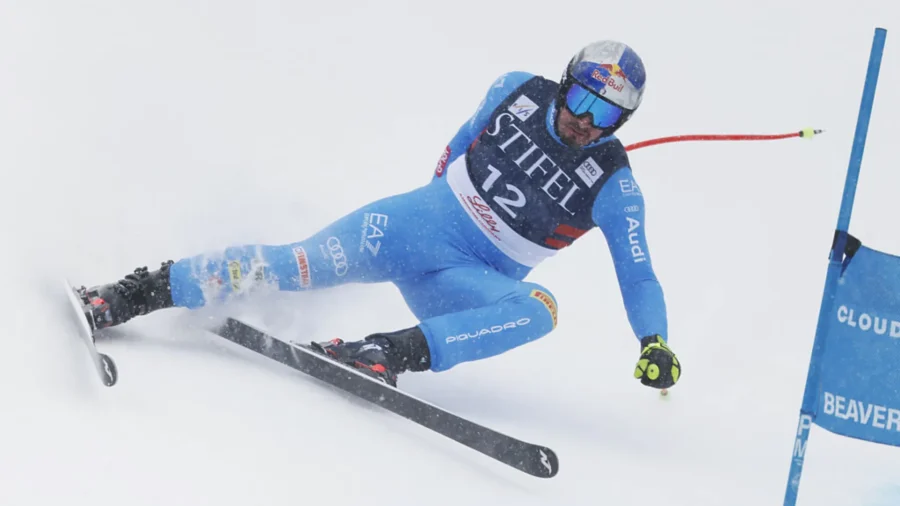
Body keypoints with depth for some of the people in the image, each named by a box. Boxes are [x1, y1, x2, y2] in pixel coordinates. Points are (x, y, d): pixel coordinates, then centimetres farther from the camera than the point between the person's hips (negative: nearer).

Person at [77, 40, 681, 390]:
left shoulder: (613, 185, -7)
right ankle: (143, 291, -18)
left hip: (471, 281, 0)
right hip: (420, 220, 0)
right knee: (307, 264, -22)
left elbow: (637, 274, -5)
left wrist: (655, 342, -18)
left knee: (539, 309, -32)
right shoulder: (517, 92, -2)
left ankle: (386, 353, -40)